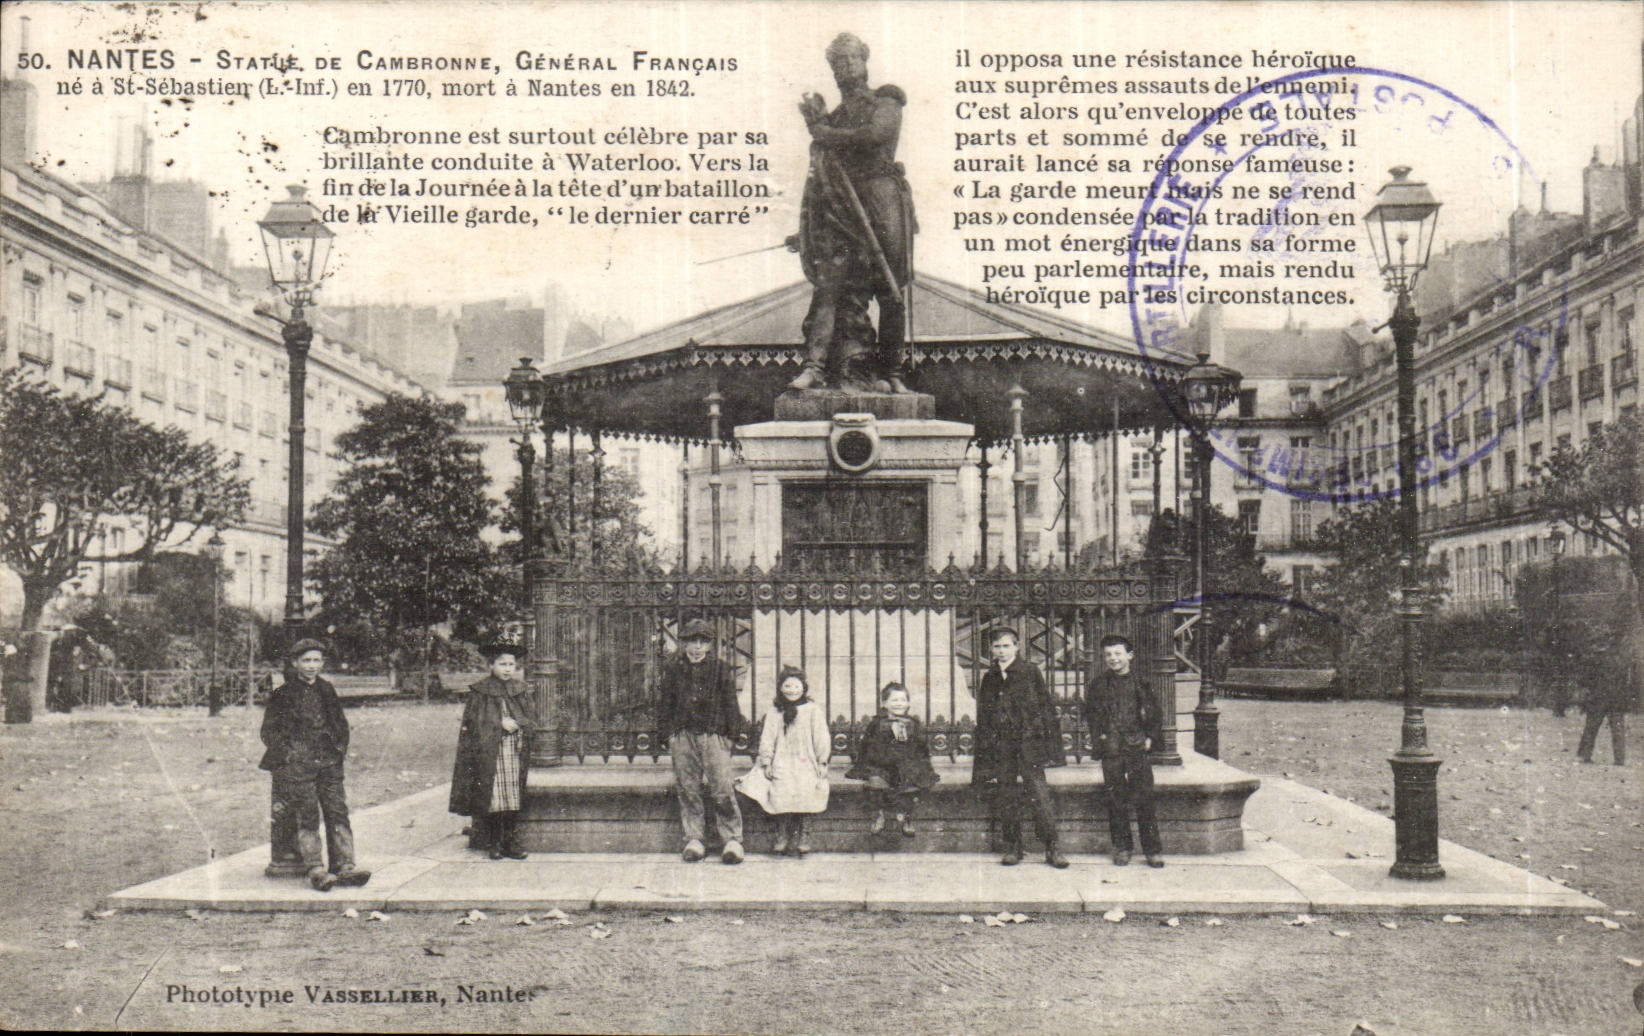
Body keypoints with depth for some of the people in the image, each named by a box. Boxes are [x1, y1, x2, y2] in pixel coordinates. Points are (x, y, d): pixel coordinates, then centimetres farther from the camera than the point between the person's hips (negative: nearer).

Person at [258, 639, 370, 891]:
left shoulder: (327, 690, 15)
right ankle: (315, 870, -10)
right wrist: (288, 753, -5)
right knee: (308, 816, -10)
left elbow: (341, 724, 25)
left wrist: (340, 749, 12)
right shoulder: (282, 695, 2)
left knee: (338, 812, -5)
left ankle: (345, 867, -6)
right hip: (297, 765, -4)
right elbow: (269, 732, 5)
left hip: (329, 763, 4)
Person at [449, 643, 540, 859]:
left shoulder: (520, 690, 12)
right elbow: (474, 722, -3)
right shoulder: (481, 692, 2)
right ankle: (492, 844, 3)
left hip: (514, 752, 3)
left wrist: (516, 724, -10)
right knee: (492, 798, -5)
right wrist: (500, 724, -13)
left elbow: (531, 719, 10)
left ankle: (510, 843, 7)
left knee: (513, 799, 2)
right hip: (489, 752, -3)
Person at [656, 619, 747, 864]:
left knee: (722, 789, -7)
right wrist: (666, 734, 5)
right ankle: (694, 839, 12)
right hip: (682, 735, 2)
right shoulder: (672, 670, 11)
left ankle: (732, 840, -1)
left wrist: (731, 732, 2)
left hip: (714, 735, -2)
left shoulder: (722, 670, 8)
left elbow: (730, 704, 9)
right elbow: (664, 703, 12)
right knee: (687, 788, 3)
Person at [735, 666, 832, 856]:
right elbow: (767, 738, 10)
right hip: (781, 765, 1)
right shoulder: (774, 712, 11)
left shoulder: (813, 710, 6)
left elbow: (822, 738, 5)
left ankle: (803, 839, -1)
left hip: (806, 765, -1)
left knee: (804, 801, -9)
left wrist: (822, 762, 1)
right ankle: (782, 840, -1)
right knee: (781, 801, -8)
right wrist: (766, 762, 3)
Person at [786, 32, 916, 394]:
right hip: (840, 208, 3)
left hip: (880, 197, -3)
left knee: (890, 290, -3)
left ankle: (892, 373, 2)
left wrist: (828, 133, -6)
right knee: (832, 284, -10)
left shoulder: (885, 104, 10)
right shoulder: (833, 118, 24)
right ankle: (815, 365, -17)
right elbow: (819, 171, 22)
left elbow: (877, 133, -13)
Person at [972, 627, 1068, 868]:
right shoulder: (989, 679, 15)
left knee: (1038, 793, -9)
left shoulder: (1030, 673, 4)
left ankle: (1052, 848, -3)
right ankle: (1013, 847, 13)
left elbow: (1045, 708, 2)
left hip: (1028, 743, -4)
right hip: (1000, 747, 4)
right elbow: (983, 719, 18)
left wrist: (1049, 746, -5)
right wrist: (985, 751, 11)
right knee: (1005, 798, 2)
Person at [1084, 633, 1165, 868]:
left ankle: (1153, 849, 2)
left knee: (1144, 799, -4)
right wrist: (1100, 738, 2)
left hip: (1137, 746, -1)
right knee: (1116, 799, 3)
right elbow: (1091, 714, 12)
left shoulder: (1141, 683, 7)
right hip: (1111, 750, 1)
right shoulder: (1098, 685, 8)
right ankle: (1121, 848, 12)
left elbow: (1153, 713, 12)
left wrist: (1151, 737, 3)